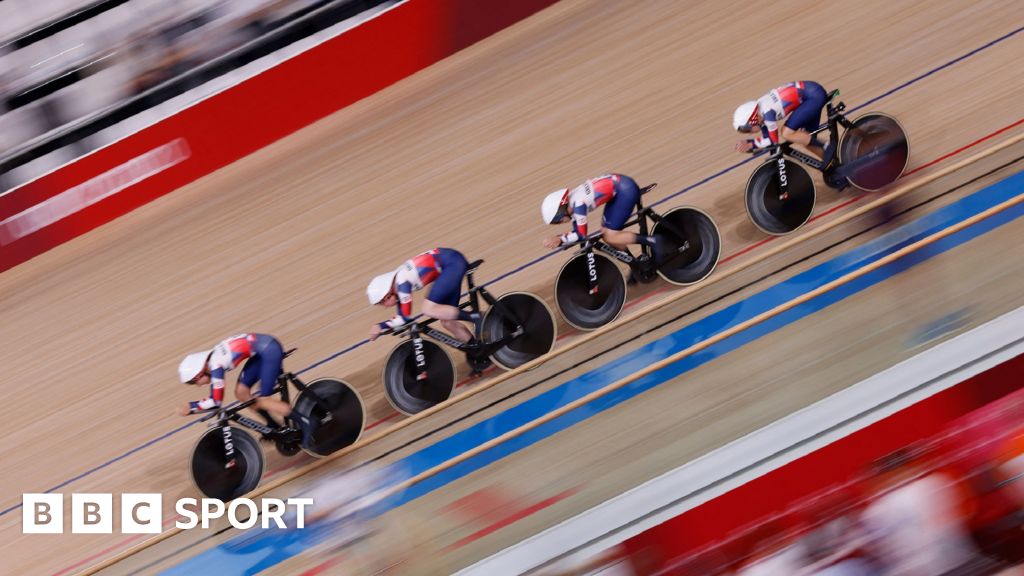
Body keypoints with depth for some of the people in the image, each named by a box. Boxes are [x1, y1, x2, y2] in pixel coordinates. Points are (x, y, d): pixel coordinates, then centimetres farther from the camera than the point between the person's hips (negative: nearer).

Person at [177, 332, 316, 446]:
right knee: (241, 392, 5)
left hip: (270, 350, -9)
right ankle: (273, 425, 17)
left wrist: (191, 407, -9)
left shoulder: (215, 365, -18)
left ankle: (304, 423, -2)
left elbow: (216, 401, -16)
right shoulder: (209, 362, 7)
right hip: (263, 351, 9)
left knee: (262, 402, -8)